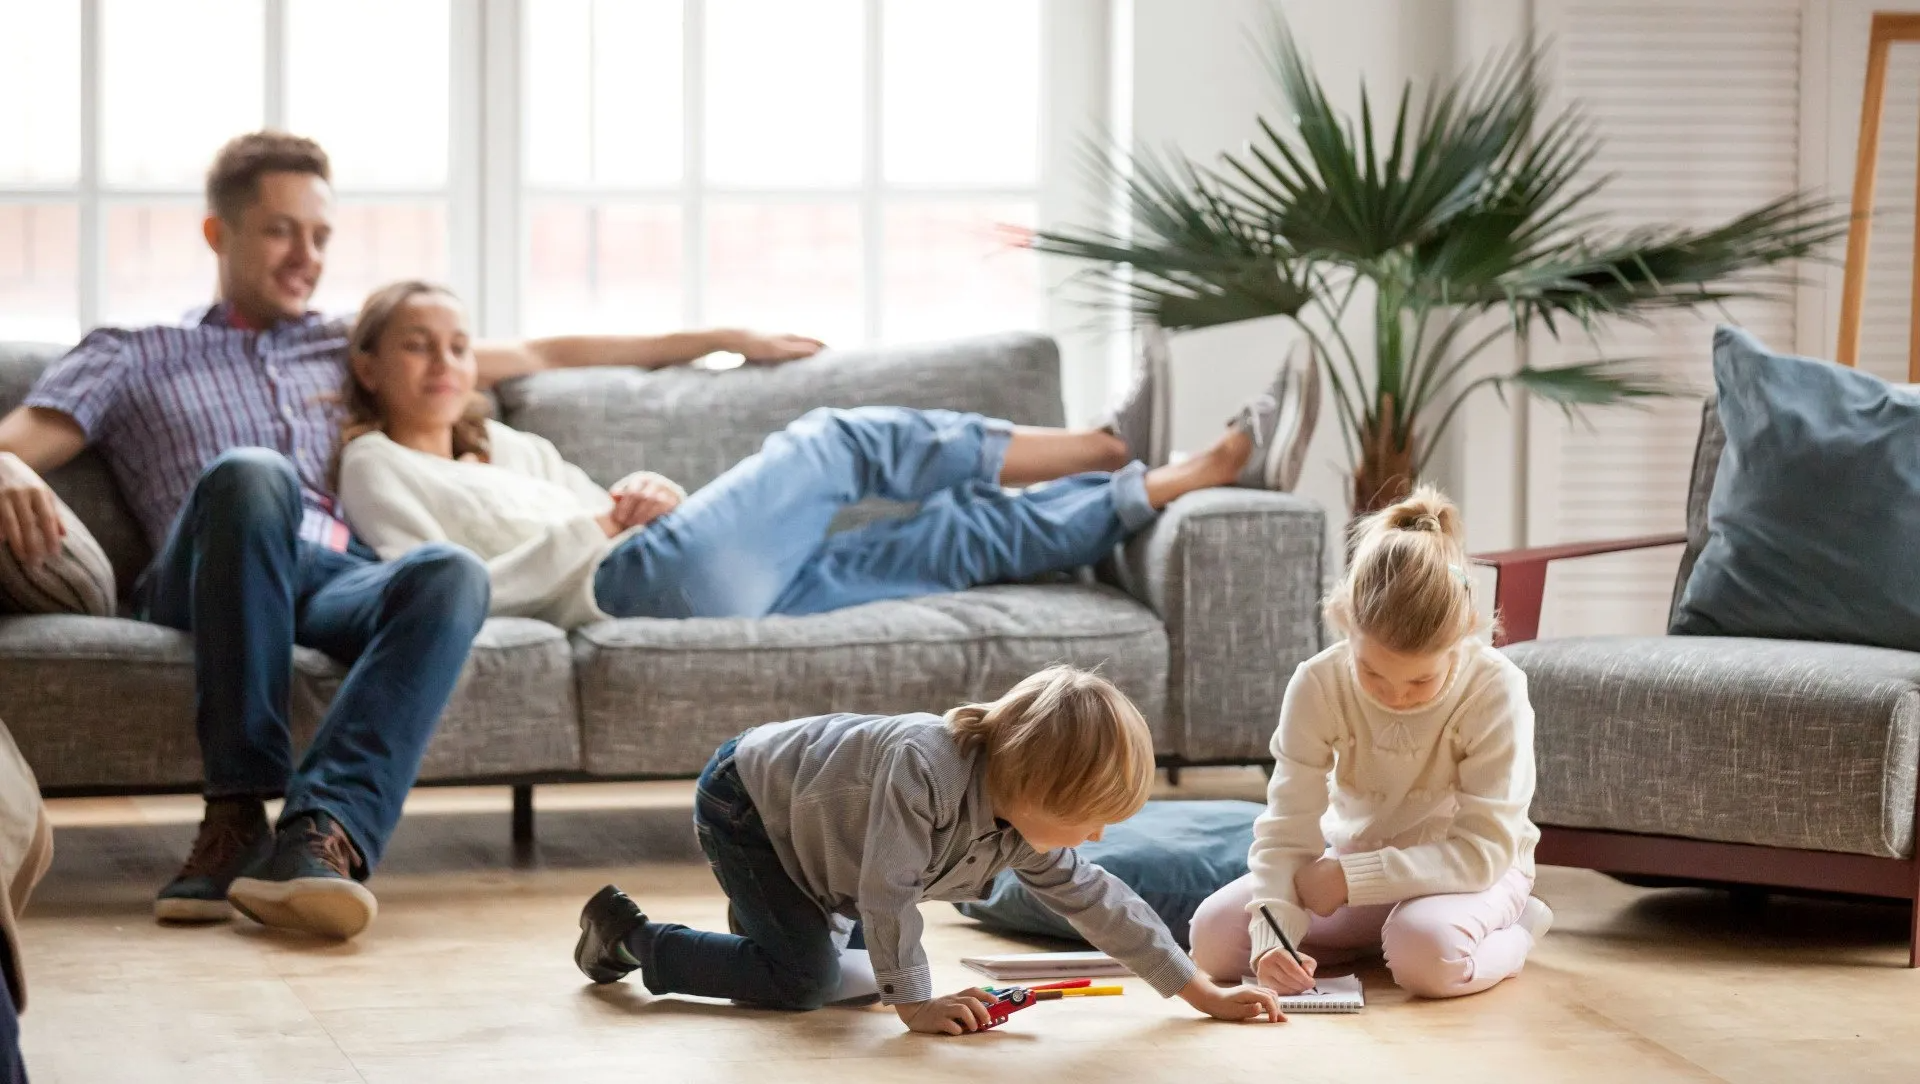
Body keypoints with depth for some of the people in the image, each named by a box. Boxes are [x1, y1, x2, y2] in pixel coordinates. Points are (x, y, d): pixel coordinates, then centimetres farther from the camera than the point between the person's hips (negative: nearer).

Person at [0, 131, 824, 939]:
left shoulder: (348, 348, 35)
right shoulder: (131, 357, 25)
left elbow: (538, 355, 37)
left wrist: (718, 340, 36)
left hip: (342, 581, 3)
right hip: (206, 587, -2)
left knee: (453, 573, -34)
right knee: (253, 473, -38)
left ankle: (323, 830, -53)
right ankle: (238, 812, -39)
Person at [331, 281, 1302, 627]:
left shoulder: (509, 448, 31)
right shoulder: (376, 468, 8)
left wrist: (650, 493, 5)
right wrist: (591, 529, -6)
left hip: (714, 587, 8)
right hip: (635, 581, -8)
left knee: (961, 536, 0)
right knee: (841, 440, -5)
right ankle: (1112, 448, 2)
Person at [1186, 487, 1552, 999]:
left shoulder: (1496, 690, -26)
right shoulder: (1318, 685, -18)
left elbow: (1485, 849, -27)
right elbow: (1286, 831, -20)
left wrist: (1351, 878, -31)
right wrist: (1273, 934, -38)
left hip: (1468, 872, -4)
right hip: (1355, 861, 4)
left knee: (1428, 953, -39)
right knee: (1213, 934, -16)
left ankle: (1513, 932, -4)